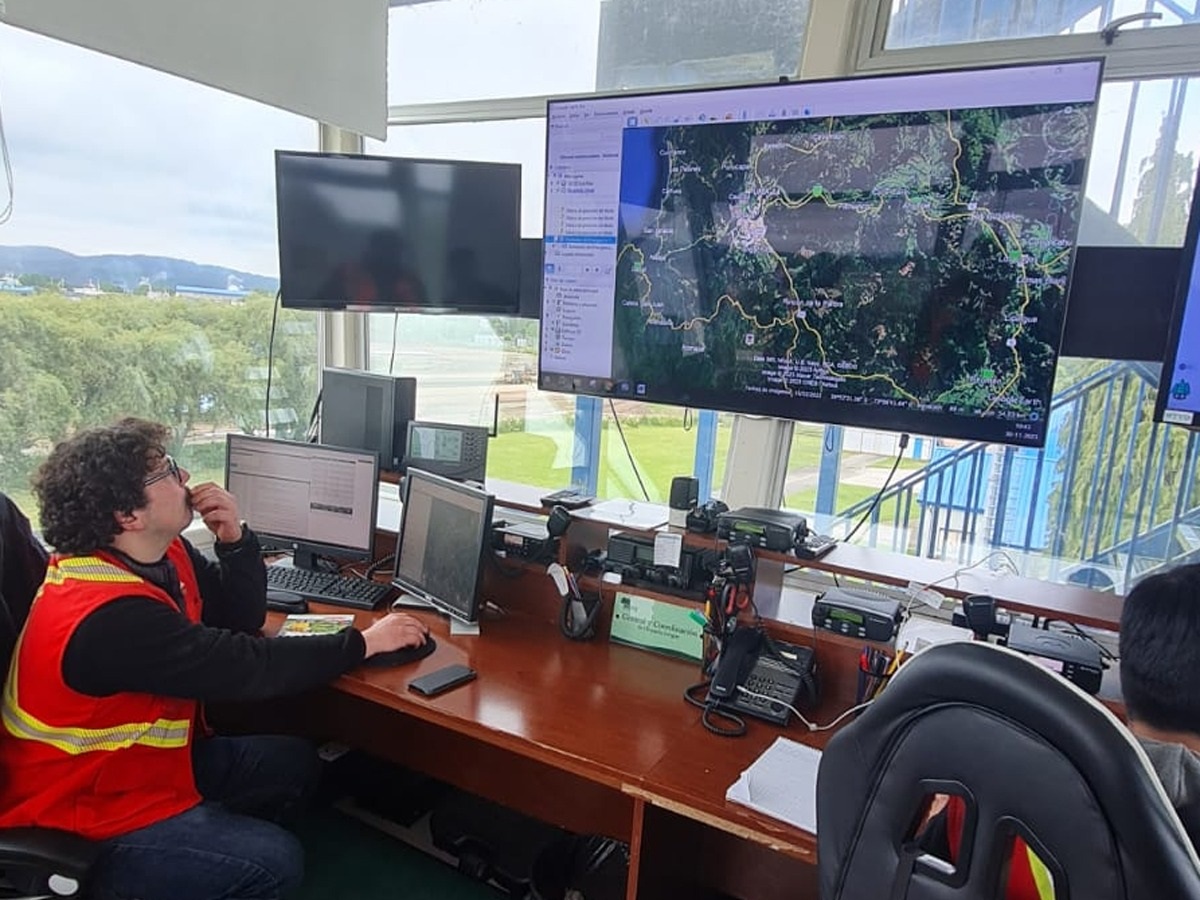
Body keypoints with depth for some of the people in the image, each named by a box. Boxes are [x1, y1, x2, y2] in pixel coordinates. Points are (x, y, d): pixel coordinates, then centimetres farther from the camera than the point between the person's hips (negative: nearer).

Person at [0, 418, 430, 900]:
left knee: (293, 761, 7)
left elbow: (241, 620, 2)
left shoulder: (159, 553, -4)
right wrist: (363, 642, -20)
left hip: (138, 758, 9)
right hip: (83, 806, -9)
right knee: (274, 860, -17)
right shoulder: (112, 615, -32)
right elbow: (246, 669, -30)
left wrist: (234, 540, -15)